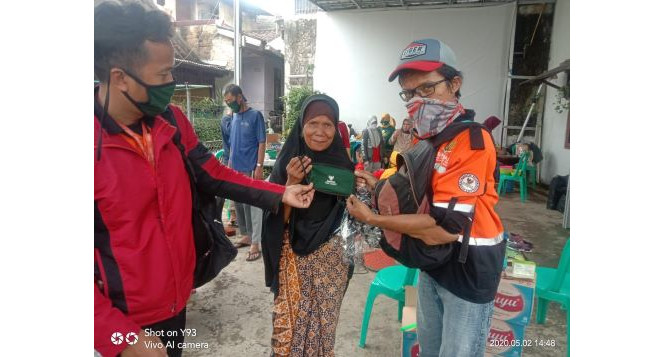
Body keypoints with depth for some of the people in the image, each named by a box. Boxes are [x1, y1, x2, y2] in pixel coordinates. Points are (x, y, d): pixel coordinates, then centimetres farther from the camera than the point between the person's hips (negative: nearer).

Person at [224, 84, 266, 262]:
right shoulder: (233, 117, 12)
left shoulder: (255, 115, -7)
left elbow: (262, 143, -9)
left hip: (250, 169, -7)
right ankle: (246, 235, 27)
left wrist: (259, 167, -15)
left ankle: (255, 243, 2)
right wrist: (229, 165, 14)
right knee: (239, 204, 13)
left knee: (252, 206, -4)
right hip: (235, 169, 7)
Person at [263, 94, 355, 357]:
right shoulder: (288, 162, -7)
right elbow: (278, 218, -9)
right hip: (293, 256, -1)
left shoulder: (343, 164, -3)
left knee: (324, 322, 13)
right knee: (290, 322, 5)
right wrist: (292, 182, -23)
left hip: (331, 256, 2)